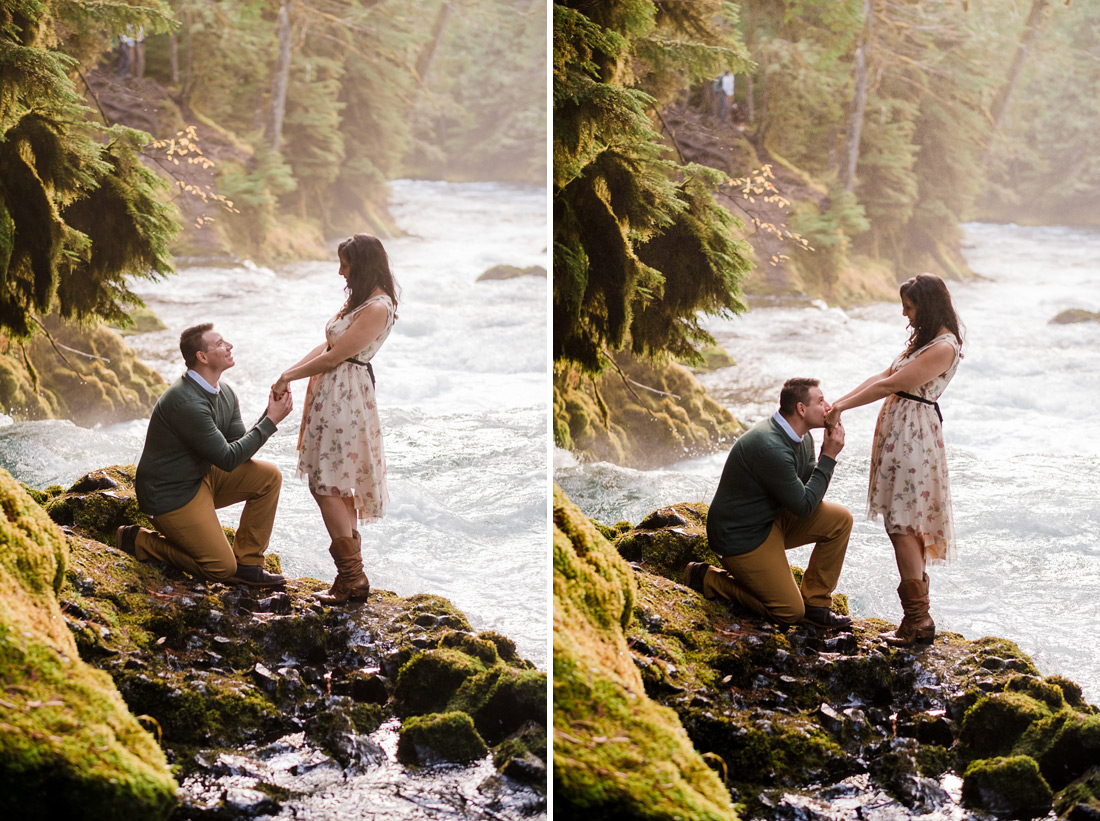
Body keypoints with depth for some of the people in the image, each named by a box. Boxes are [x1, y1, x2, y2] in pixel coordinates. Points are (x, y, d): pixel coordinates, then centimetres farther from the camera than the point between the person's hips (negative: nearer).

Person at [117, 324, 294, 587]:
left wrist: (269, 414, -13)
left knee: (269, 476, -5)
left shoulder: (226, 394, 2)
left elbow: (242, 448, 2)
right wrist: (271, 421, -22)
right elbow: (228, 459, -25)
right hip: (170, 493, -9)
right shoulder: (186, 402, -28)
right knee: (222, 568, -8)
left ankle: (246, 562, 2)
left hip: (202, 477, 9)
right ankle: (139, 541, 5)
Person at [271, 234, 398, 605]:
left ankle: (352, 577, -1)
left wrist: (290, 376, -7)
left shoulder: (377, 308, -17)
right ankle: (353, 574, 18)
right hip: (332, 395, 10)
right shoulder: (361, 300, 15)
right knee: (337, 486, 12)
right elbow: (327, 345, 13)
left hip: (345, 396, -10)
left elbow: (335, 356, -16)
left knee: (326, 484, -7)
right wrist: (288, 372, 3)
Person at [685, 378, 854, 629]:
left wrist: (827, 448, -8)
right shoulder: (771, 448, -31)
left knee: (840, 519, -5)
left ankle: (815, 602, 6)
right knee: (790, 612, -8)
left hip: (773, 519, 10)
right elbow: (804, 506, -24)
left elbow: (809, 485, 7)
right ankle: (708, 578, 5)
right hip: (741, 536, -10)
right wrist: (829, 457, -20)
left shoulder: (803, 437, 0)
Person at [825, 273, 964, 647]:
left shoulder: (944, 347, -15)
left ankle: (918, 619, -5)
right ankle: (917, 615, 14)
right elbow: (883, 377, 14)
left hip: (913, 436, -10)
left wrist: (843, 407, -11)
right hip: (898, 433, 10)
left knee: (903, 525, -9)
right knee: (904, 524, 10)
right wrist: (837, 403, 5)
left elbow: (890, 385, -16)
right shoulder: (922, 339, 17)